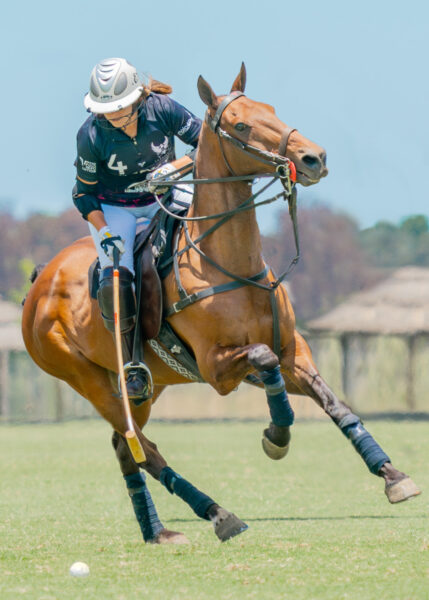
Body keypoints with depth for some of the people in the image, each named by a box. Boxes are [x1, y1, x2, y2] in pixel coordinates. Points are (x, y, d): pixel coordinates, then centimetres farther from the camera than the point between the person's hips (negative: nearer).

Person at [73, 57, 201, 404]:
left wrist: (175, 167, -28)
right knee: (116, 283, -26)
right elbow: (84, 193, -10)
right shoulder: (92, 135, -21)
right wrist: (104, 233, -24)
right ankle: (133, 366, -14)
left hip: (161, 198, 3)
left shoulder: (162, 109, -19)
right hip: (112, 209, -3)